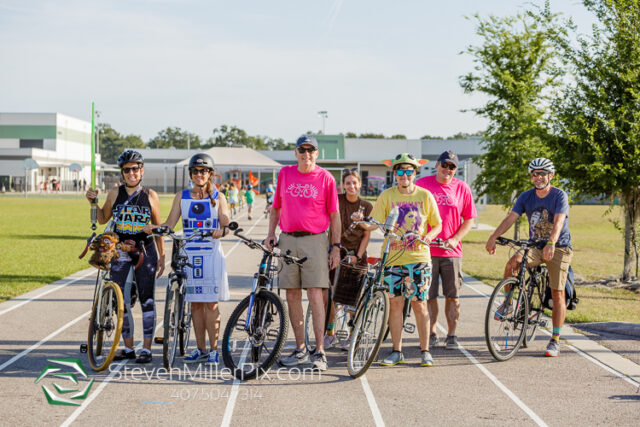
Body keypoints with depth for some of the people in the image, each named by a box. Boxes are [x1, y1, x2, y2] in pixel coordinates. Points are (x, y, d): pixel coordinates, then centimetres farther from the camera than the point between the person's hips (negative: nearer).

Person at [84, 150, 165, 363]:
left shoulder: (150, 195, 0)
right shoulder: (115, 193, 3)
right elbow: (103, 219, 14)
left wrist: (162, 256, 3)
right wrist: (93, 202, -2)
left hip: (144, 251, -2)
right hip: (119, 251, 2)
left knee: (146, 299, 0)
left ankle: (146, 348, 7)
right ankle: (128, 348, 14)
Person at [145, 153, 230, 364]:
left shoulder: (218, 198, 5)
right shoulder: (182, 197, 9)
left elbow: (226, 225, 0)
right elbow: (170, 224, 3)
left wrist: (220, 231, -23)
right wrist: (153, 228, -16)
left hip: (211, 254, -2)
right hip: (189, 254, 2)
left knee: (211, 303, -4)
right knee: (195, 303, 6)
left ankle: (213, 349, 4)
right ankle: (200, 349, 14)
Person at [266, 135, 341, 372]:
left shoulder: (325, 178, 0)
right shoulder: (285, 174, 10)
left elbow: (334, 215, 2)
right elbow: (276, 207, 18)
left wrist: (336, 246, -2)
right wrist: (270, 235, 9)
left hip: (315, 240, -4)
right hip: (288, 240, 4)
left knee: (315, 294, -8)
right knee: (292, 295, 5)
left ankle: (320, 352, -5)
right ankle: (300, 349, 15)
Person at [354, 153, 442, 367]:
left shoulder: (425, 196, 4)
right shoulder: (386, 196, 3)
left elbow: (437, 224, 12)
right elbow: (375, 224, -4)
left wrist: (429, 236, -8)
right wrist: (362, 221, -25)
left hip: (418, 257, 0)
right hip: (393, 258, 1)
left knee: (419, 304, 0)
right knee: (395, 303, 2)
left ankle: (425, 351, 10)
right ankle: (397, 352, 12)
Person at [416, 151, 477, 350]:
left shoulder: (462, 188, 5)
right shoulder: (422, 184, 3)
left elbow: (469, 219, 7)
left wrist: (455, 239, -5)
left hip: (451, 250, 1)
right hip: (426, 249, 0)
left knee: (453, 295, 3)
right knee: (429, 295, 3)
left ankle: (451, 335, 14)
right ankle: (431, 333, 16)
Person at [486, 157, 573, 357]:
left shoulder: (559, 196, -12)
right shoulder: (526, 197, 1)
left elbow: (558, 221, -27)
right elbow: (510, 218, -10)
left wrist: (551, 243, -45)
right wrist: (493, 237, -25)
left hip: (559, 248, -3)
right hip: (535, 246, 3)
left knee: (557, 294, -7)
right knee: (512, 263, -27)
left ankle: (555, 341, 0)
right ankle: (508, 303, -5)